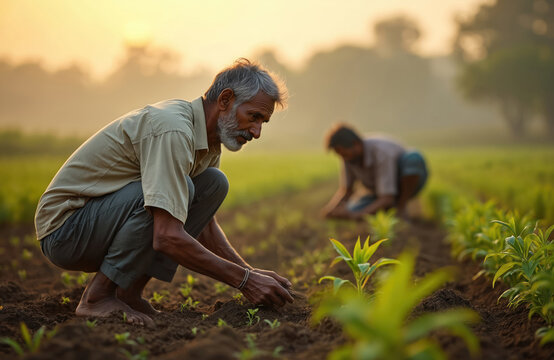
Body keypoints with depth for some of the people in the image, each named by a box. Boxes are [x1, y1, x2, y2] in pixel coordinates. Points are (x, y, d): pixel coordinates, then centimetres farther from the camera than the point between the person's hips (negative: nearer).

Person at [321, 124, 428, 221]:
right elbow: (346, 190, -7)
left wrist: (357, 214, -49)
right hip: (382, 192, 5)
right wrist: (331, 207, -27)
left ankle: (401, 208, -18)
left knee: (413, 158, -39)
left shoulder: (382, 152, -37)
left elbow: (387, 199, -39)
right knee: (347, 214, -20)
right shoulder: (349, 154, -17)